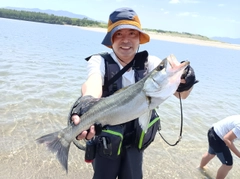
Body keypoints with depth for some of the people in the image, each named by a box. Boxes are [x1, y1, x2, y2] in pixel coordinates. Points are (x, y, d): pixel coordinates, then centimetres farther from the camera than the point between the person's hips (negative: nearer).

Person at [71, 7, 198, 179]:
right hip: (105, 141, -2)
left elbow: (180, 93, -23)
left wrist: (184, 82, -47)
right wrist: (87, 101, -64)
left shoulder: (149, 62, -11)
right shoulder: (99, 61, -18)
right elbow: (94, 80, -42)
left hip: (135, 141, 3)